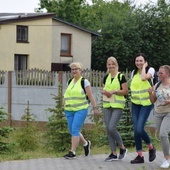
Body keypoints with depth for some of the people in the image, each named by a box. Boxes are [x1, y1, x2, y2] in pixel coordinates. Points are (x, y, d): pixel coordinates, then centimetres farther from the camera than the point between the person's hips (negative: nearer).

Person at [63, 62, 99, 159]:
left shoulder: (84, 81, -3)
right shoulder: (70, 81, 14)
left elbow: (90, 96, -5)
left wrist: (95, 108, -7)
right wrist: (65, 104, 9)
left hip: (81, 110, -6)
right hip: (69, 110, 7)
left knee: (75, 130, -14)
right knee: (72, 131, 9)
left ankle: (73, 152, -11)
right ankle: (86, 143, 32)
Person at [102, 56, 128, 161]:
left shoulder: (121, 76, -4)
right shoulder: (106, 77, 13)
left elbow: (125, 91, -7)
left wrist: (114, 91, -18)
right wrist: (104, 92, -2)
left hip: (118, 106, -6)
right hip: (107, 105, 6)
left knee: (112, 128, -15)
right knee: (108, 129, 3)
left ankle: (122, 148, 7)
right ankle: (114, 153, 11)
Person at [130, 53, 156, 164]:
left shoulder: (150, 70, -4)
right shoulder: (134, 72, 11)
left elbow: (144, 78, -26)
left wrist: (144, 67, -11)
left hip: (146, 103, -5)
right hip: (135, 103, 5)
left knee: (140, 129, -16)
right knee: (136, 130, 0)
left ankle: (151, 148, 10)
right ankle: (140, 156, 8)